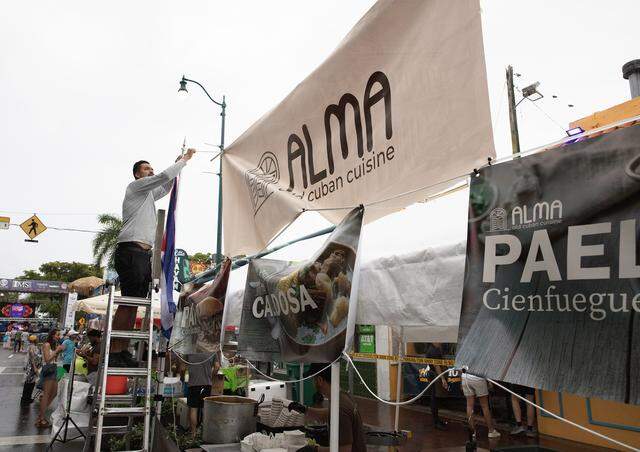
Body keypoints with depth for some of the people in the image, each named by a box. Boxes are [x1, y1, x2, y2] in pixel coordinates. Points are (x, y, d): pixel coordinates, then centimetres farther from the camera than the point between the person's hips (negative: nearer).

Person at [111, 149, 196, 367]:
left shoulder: (148, 194, 27)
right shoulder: (135, 186, 3)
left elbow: (167, 187, 40)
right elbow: (164, 176, -7)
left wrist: (178, 163, 30)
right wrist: (185, 159, 3)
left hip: (144, 254, 9)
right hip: (131, 251, -9)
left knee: (134, 304, 5)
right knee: (128, 302, -14)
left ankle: (124, 351, 6)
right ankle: (114, 353, -13)